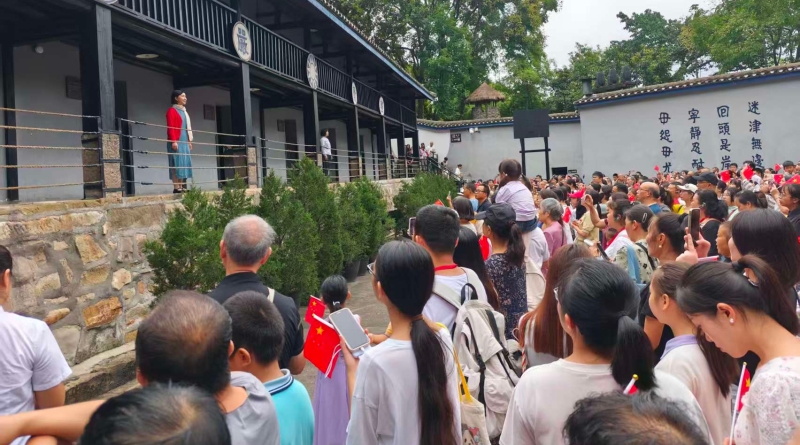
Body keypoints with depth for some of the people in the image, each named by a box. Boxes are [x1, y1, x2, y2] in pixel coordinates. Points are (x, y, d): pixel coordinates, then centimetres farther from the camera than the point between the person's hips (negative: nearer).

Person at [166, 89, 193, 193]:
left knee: (184, 164, 6)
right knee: (177, 164, -10)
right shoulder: (172, 110, -5)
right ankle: (176, 187, -11)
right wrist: (173, 141, -21)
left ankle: (182, 187, 9)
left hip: (185, 142, 9)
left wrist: (189, 141, 16)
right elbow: (170, 127, -13)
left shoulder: (184, 111, 20)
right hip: (177, 142, -9)